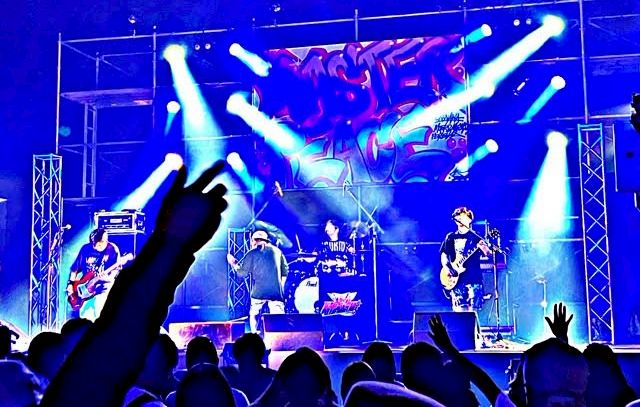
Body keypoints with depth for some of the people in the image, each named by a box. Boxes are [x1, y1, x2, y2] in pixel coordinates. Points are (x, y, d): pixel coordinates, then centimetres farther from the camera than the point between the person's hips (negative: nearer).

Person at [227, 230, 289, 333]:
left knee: (254, 315, 15)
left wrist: (234, 263, 21)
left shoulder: (252, 253, 3)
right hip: (276, 291, 2)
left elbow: (242, 273, 5)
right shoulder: (277, 251, 11)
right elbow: (285, 270, 11)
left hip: (258, 292, -1)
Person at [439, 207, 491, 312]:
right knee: (459, 311, -2)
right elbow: (444, 255, 12)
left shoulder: (476, 236, 5)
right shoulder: (451, 237, 13)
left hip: (473, 278, -2)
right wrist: (447, 268, -6)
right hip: (456, 279, 2)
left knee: (471, 311, -5)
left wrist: (483, 247, -24)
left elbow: (488, 254, -2)